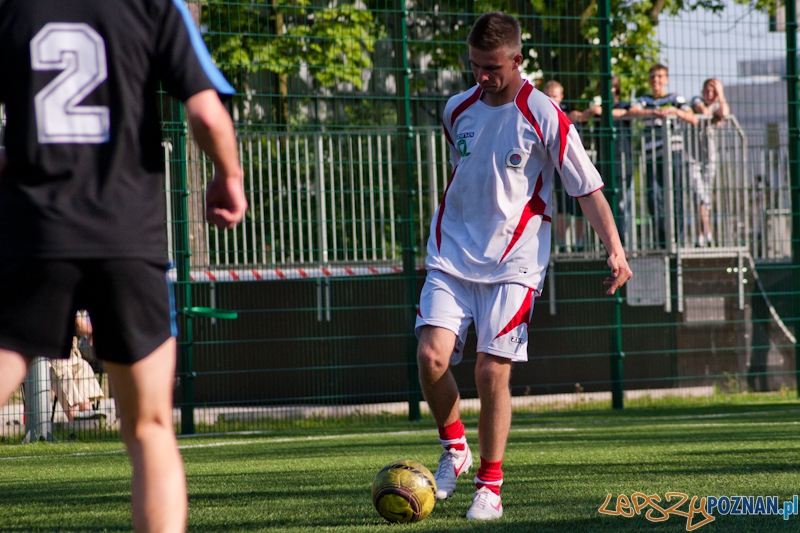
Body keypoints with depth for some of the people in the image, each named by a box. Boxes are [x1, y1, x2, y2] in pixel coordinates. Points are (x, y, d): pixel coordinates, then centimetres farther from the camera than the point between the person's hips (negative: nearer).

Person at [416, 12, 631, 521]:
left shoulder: (545, 118, -9)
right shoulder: (457, 110, 5)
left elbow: (588, 187, -6)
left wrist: (615, 249, -15)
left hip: (513, 263, -3)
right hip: (451, 255, 4)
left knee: (493, 371, -9)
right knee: (431, 355, -14)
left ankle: (490, 487, 5)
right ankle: (454, 448, 11)